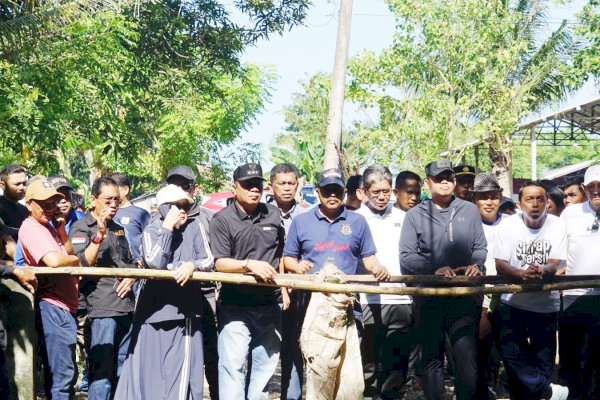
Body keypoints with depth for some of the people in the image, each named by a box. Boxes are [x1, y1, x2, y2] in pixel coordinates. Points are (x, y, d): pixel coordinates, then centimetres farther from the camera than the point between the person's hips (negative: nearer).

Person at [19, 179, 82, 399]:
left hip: (62, 306, 10)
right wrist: (77, 260, -8)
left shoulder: (47, 225, 16)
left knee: (59, 372, 17)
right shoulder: (31, 228, -14)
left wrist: (61, 230, 1)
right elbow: (54, 260, -28)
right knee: (64, 373, -10)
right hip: (53, 307, -10)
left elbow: (69, 253, 16)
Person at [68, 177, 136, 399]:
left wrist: (132, 277, 6)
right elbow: (82, 264, -13)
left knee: (123, 370, 11)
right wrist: (99, 234, -21)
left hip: (127, 306, 7)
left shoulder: (118, 229, 20)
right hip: (102, 307, -7)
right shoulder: (81, 227, -1)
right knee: (102, 369, -10)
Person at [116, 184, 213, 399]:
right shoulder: (151, 232, 0)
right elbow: (156, 263, -16)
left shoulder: (194, 228, 5)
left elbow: (209, 262, 0)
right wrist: (167, 228, -14)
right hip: (156, 309, -1)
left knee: (183, 368, -1)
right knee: (152, 367, 3)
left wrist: (192, 265, -20)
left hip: (186, 309, 1)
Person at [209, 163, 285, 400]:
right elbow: (220, 263, -14)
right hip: (235, 307, -4)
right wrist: (250, 265, -28)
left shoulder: (274, 215, 6)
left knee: (264, 366, 12)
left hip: (269, 306, 5)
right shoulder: (222, 219, -8)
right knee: (232, 366, -7)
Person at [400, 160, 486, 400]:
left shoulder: (469, 211, 10)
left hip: (463, 295, 1)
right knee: (431, 357, 7)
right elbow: (406, 256, -3)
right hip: (428, 296, -1)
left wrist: (475, 265, -11)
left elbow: (480, 248, 11)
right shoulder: (415, 215, 3)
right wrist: (435, 270, -17)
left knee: (468, 354, -8)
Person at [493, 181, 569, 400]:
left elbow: (554, 265, -12)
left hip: (546, 305, 1)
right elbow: (500, 265, -11)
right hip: (512, 303, 0)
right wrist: (523, 273, -32)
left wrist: (540, 272, -37)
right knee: (511, 355, -8)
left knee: (543, 361, 7)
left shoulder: (557, 226, -7)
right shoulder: (508, 225, -8)